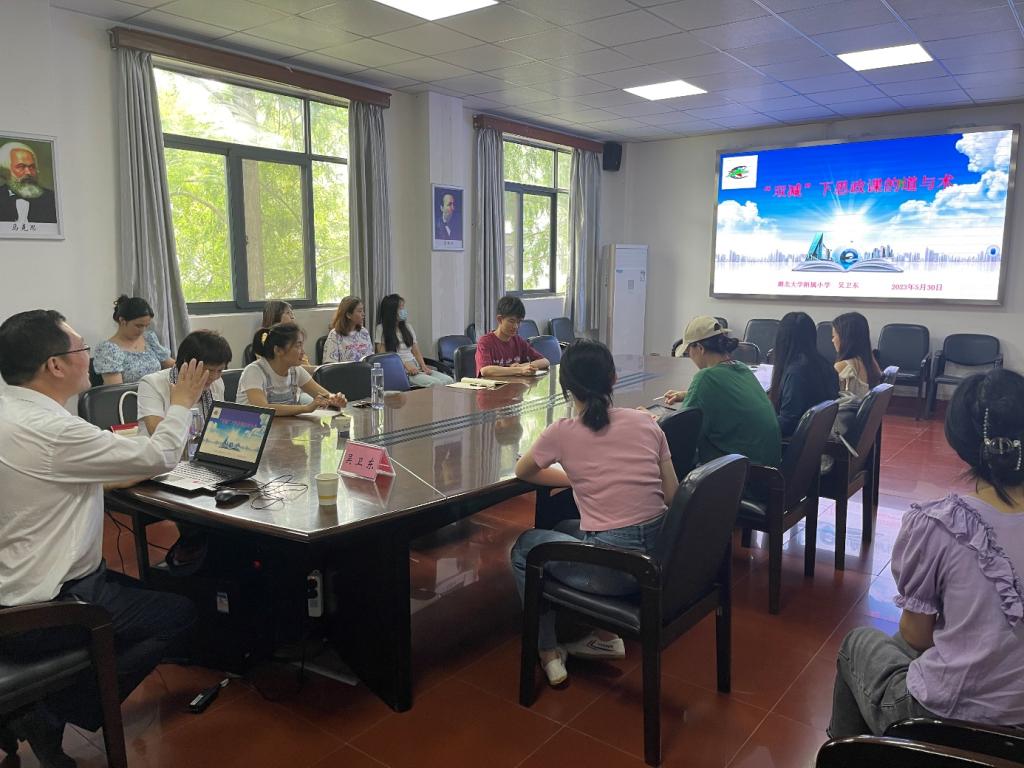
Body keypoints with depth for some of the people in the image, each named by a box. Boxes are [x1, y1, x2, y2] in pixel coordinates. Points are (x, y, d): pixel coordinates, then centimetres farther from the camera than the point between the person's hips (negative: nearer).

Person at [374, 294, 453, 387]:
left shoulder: (407, 327, 21)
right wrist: (405, 364, -16)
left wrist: (423, 366, -2)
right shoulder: (381, 329, 3)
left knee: (449, 380, -21)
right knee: (435, 383, -32)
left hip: (416, 367, 6)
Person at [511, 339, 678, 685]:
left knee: (525, 546, 22)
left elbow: (522, 472, 14)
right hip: (661, 555, 6)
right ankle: (606, 636, 34)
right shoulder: (645, 421, 3)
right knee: (566, 528, 31)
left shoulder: (561, 433, -6)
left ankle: (549, 652, 27)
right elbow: (673, 495, 7)